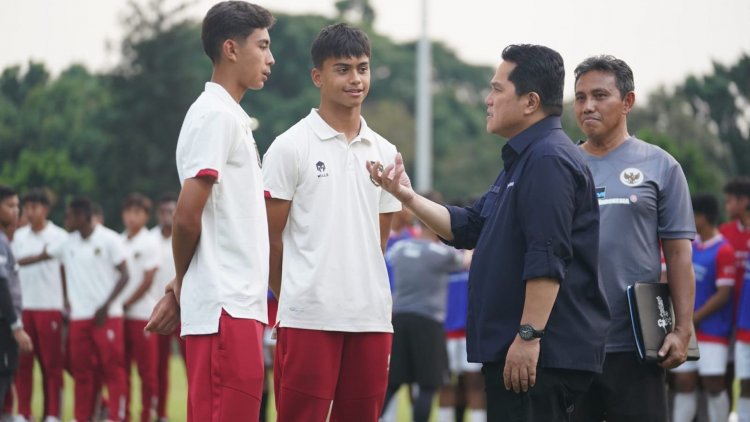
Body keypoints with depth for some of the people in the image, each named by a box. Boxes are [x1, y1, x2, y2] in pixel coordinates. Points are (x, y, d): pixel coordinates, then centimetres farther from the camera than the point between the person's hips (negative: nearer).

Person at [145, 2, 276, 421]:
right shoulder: (216, 115, -10)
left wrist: (181, 290, 8)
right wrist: (181, 286, 1)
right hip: (226, 307, -9)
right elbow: (188, 216, -15)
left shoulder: (232, 117, 19)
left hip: (239, 304, 9)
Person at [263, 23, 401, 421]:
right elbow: (271, 238, 1)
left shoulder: (385, 153, 14)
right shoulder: (290, 147, -2)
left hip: (371, 318, 5)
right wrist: (291, 301, 7)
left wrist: (367, 294, 14)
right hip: (308, 318, -5)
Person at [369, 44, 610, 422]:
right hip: (510, 349, 11)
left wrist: (529, 335, -26)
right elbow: (466, 227, 23)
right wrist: (407, 196, 13)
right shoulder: (524, 160, 20)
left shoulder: (549, 160, -15)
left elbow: (547, 259, -23)